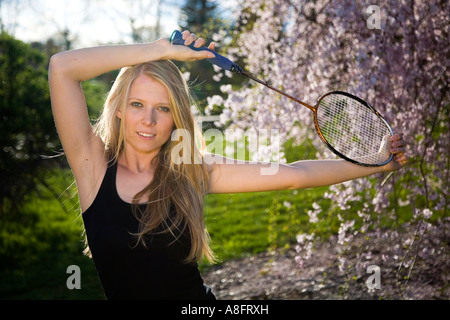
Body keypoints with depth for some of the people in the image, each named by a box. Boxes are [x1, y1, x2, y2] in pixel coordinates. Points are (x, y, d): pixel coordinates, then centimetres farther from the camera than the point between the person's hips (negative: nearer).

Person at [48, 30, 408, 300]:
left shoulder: (193, 170, -5)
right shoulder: (94, 163, -9)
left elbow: (293, 175, -1)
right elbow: (61, 66, -20)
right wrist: (161, 50, -20)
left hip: (197, 296, 1)